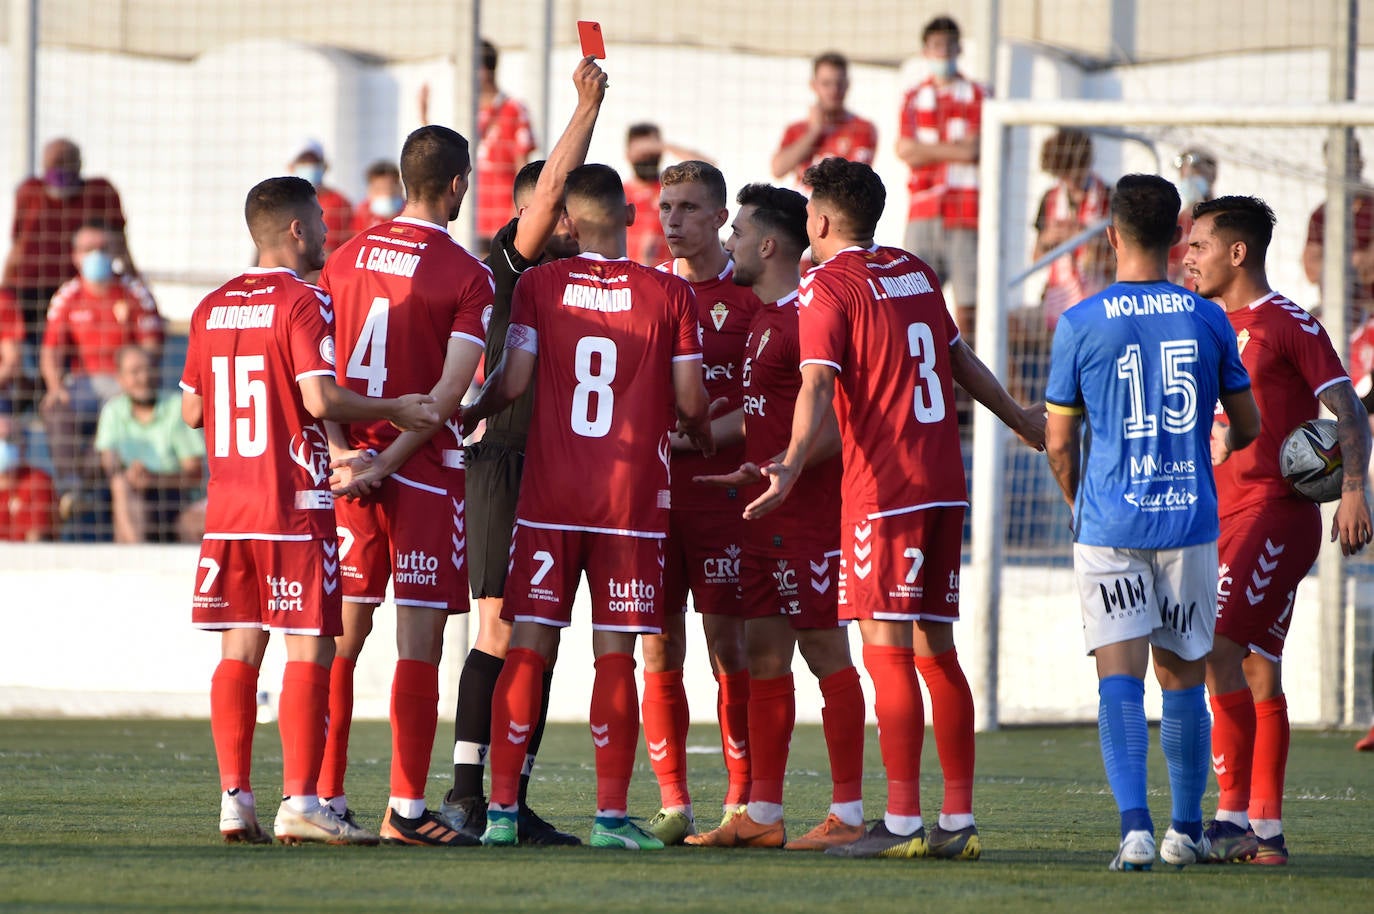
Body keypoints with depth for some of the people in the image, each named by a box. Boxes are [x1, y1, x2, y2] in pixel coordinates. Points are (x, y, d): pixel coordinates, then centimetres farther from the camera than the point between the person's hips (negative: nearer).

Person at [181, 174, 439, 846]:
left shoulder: (213, 308, 11)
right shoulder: (303, 304, -10)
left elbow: (192, 409, 13)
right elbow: (321, 398, -19)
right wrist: (394, 410, -8)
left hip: (227, 507, 7)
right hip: (295, 509, -7)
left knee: (238, 652, 8)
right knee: (309, 652, -4)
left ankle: (235, 798, 6)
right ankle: (299, 802, -10)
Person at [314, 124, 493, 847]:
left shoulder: (346, 258, 8)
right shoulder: (468, 274, -7)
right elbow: (449, 391, -13)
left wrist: (343, 452, -4)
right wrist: (386, 461, -12)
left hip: (350, 466, 5)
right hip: (424, 471, -5)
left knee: (344, 635, 11)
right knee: (419, 643, -3)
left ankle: (326, 797, 12)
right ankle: (405, 808, -4)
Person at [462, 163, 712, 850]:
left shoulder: (539, 285, 0)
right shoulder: (670, 295, -2)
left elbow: (512, 381, -4)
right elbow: (689, 402, 0)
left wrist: (469, 414, 16)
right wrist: (703, 439, 22)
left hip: (547, 500, 1)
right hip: (632, 502, -1)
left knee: (528, 650, 4)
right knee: (615, 657, 1)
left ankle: (502, 810, 2)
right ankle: (611, 815, 0)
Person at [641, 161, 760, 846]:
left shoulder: (750, 294, 0)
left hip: (723, 485, -4)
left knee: (729, 645, -4)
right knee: (659, 648, 1)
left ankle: (742, 800, 1)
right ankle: (672, 804, 5)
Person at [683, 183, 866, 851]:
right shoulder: (761, 317, 17)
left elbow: (836, 425, -19)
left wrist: (772, 471, -26)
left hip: (807, 513, -10)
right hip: (763, 519, 10)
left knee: (826, 652, -6)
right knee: (763, 654, 9)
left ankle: (849, 814, -4)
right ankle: (763, 815, 12)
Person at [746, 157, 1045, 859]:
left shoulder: (826, 287, -5)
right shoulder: (915, 273, 16)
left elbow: (818, 384, -21)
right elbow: (960, 360, 28)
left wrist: (793, 465, -34)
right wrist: (1019, 419, 45)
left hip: (883, 488, -7)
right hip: (945, 484, 7)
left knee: (886, 653, -7)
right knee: (936, 651, 11)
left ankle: (901, 822, -12)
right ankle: (958, 821, 10)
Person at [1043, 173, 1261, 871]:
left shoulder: (1079, 324, -4)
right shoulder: (1208, 319, 3)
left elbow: (1059, 444, 1)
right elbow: (1247, 426, 14)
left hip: (1110, 525, -2)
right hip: (1190, 522, 2)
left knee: (1120, 678, -6)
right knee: (1182, 679, 12)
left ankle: (1134, 826, -20)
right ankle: (1186, 831, 20)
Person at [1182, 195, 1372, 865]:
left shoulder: (1288, 324, -7)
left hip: (1275, 511, -8)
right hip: (1221, 515, 8)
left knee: (1217, 645, -20)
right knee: (1256, 669, 7)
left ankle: (1235, 815, -19)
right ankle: (1266, 830, 9)